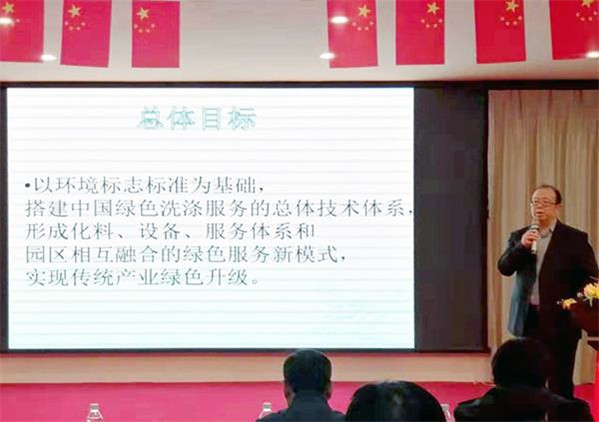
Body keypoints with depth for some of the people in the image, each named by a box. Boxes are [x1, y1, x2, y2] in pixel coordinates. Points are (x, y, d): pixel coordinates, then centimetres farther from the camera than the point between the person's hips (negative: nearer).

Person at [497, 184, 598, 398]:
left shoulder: (575, 238, 1)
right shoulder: (519, 236, 10)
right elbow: (504, 268, 0)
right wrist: (521, 246, -15)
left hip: (560, 320, -3)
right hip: (528, 318, 3)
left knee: (560, 383, 0)